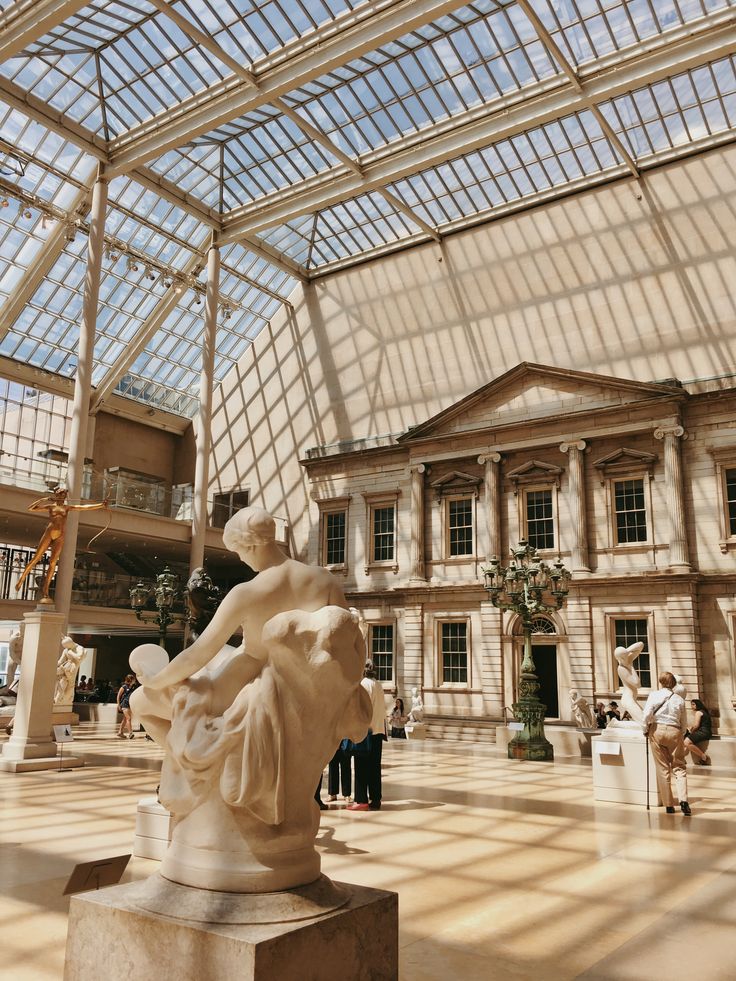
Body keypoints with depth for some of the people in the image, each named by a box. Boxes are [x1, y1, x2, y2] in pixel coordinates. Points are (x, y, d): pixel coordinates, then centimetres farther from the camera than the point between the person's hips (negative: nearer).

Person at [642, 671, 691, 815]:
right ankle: (683, 800, -10)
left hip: (657, 730, -1)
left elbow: (647, 714, -10)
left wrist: (645, 729, 3)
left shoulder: (654, 695, -1)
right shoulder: (679, 699, 6)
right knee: (679, 767, 8)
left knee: (663, 768, 5)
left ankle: (669, 805, 8)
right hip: (675, 731, 1)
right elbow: (683, 723, 10)